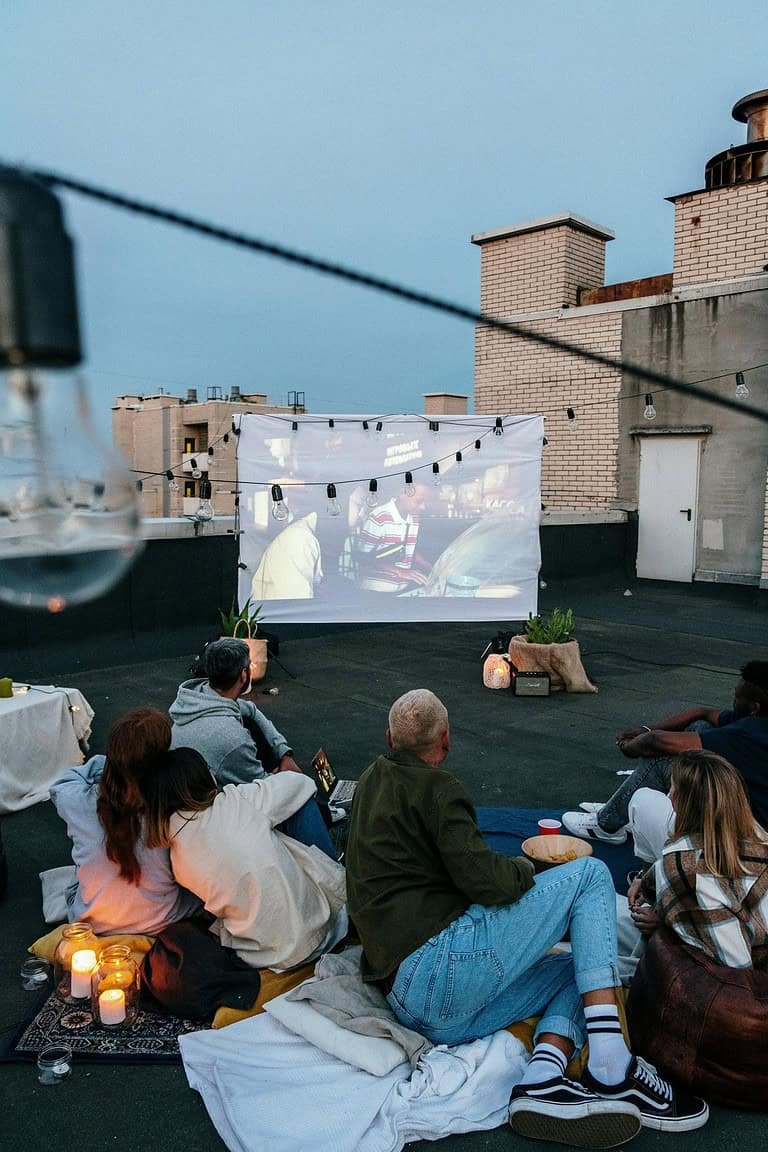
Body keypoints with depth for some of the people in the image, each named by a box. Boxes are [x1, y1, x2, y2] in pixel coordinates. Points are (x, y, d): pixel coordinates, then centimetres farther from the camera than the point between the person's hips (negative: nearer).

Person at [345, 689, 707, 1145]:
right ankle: (611, 1069, -10)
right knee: (590, 874, 0)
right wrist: (523, 869, 5)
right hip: (444, 959, -9)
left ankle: (543, 1080, -9)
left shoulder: (372, 781, 21)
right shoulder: (436, 786, -6)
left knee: (577, 969, 20)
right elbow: (483, 878, -16)